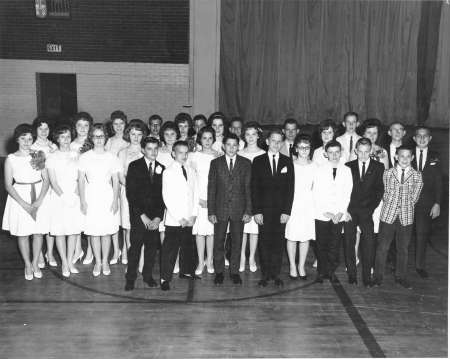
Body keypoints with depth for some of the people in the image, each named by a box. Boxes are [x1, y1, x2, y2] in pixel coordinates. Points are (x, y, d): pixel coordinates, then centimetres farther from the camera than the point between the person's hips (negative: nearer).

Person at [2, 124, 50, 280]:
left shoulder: (39, 156, 1)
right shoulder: (11, 159, -4)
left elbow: (46, 181, -1)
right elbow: (8, 185, -5)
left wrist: (38, 202, -12)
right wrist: (24, 204, -14)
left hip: (39, 197, 1)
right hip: (19, 198, -1)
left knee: (38, 232, 7)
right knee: (22, 233, 7)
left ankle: (35, 263, 25)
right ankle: (28, 265, 24)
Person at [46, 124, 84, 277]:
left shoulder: (76, 156, 8)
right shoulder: (52, 157, -1)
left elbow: (79, 178, 6)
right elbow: (53, 182, -5)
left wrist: (76, 194, -9)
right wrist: (64, 197, -13)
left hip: (75, 197, 3)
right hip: (58, 197, -3)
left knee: (74, 230, 5)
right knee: (60, 231, 1)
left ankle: (70, 261, 16)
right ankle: (64, 263, 12)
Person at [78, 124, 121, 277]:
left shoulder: (112, 157, 3)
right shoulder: (84, 157, 2)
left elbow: (116, 181, 4)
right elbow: (81, 180, 2)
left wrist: (115, 200, -3)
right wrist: (83, 201, -4)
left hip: (107, 197, 0)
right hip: (91, 197, 0)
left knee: (107, 231, 5)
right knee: (94, 232, 4)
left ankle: (105, 261, 19)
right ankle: (97, 262, 17)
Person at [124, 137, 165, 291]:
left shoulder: (162, 169, 7)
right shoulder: (134, 166, 0)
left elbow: (163, 195, 6)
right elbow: (130, 194, -5)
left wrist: (158, 217, -3)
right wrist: (143, 215, -10)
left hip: (155, 216, 2)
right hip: (138, 214, -2)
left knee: (152, 246, 3)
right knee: (135, 246, -2)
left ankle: (148, 275, 21)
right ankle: (130, 278, 12)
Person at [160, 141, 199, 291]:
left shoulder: (191, 172, 11)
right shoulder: (168, 172, -5)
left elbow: (195, 194, 13)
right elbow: (167, 198, -9)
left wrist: (193, 215, 2)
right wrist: (179, 218, -12)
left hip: (188, 220, 5)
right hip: (173, 220, -5)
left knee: (188, 246, 15)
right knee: (170, 249, -2)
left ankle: (186, 271, 31)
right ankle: (165, 278, 6)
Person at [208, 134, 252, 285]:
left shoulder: (246, 163, 4)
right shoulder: (215, 163, 4)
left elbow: (248, 188, 2)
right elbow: (211, 188, 2)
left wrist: (248, 211, -4)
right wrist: (211, 211, -3)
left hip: (239, 209, 0)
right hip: (220, 209, 0)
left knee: (237, 242, 8)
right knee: (218, 242, 6)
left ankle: (234, 271, 21)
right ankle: (219, 272, 20)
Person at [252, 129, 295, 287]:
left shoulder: (287, 162, 7)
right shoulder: (258, 161, 4)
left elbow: (290, 188, 4)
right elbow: (254, 188, 0)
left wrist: (287, 211, -4)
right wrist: (256, 211, -7)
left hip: (281, 210, 1)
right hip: (264, 209, -1)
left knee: (278, 243, 5)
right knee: (264, 243, 2)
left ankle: (276, 274, 16)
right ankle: (265, 274, 13)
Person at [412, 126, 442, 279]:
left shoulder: (434, 158, 6)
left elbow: (438, 183, 5)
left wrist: (437, 203, -2)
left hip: (426, 203, 1)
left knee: (423, 234, 6)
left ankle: (420, 266, 21)